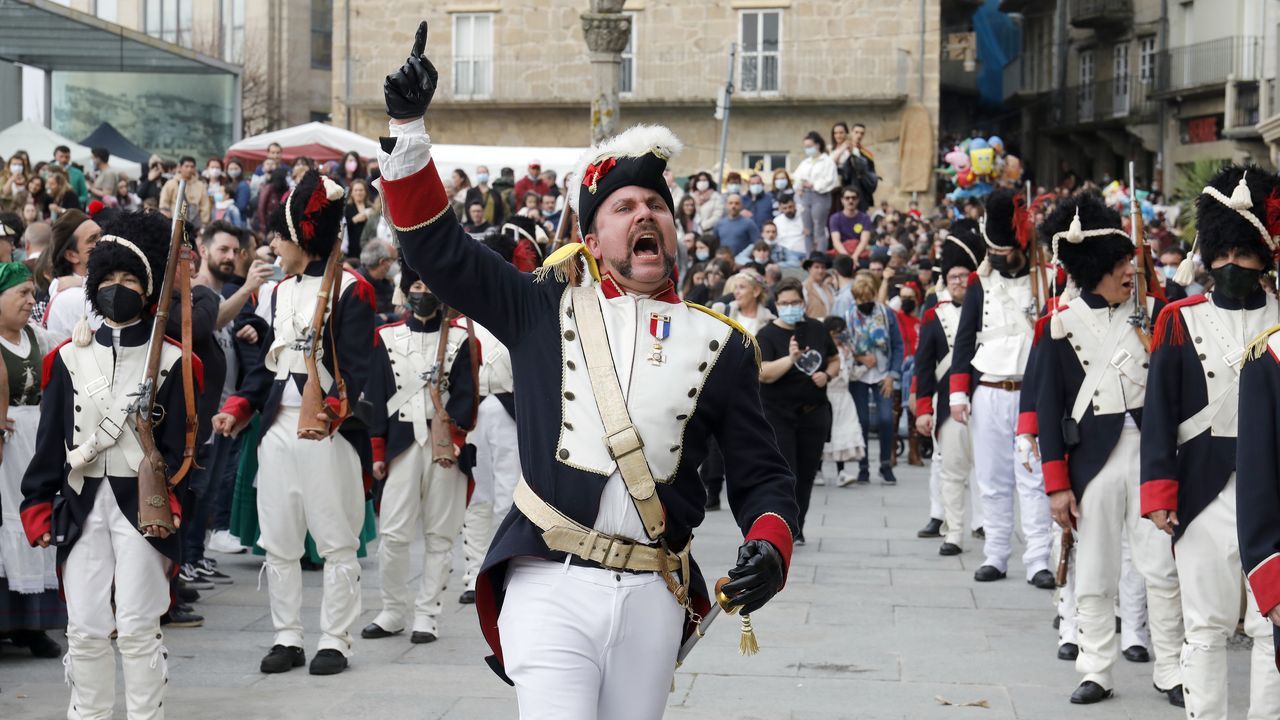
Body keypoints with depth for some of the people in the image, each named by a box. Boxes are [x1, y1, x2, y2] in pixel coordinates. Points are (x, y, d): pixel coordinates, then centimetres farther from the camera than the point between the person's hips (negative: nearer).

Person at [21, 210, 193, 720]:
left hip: (142, 503, -3)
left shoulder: (171, 362, 1)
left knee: (138, 627, -2)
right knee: (85, 628, 4)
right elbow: (51, 440, 8)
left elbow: (176, 447, -1)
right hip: (82, 502, 3)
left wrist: (165, 505, -14)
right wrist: (38, 507, 1)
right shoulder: (69, 358, 9)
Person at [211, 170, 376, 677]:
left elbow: (357, 367, -14)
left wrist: (332, 413, -28)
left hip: (328, 430, -7)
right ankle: (287, 638, 15)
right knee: (278, 541, 8)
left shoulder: (349, 290, -7)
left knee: (336, 541, 0)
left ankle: (335, 641, 6)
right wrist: (237, 409, 6)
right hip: (278, 426, 7)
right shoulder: (280, 292, 16)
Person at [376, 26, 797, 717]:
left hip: (653, 599, 2)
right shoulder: (545, 310, 8)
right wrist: (408, 127, -5)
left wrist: (769, 547, -8)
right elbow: (437, 248, 4)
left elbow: (761, 475, 13)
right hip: (550, 586, -2)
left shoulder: (719, 344, 11)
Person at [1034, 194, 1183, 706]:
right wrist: (1057, 486, -5)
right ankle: (1096, 672, 17)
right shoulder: (1062, 324, -3)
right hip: (1093, 457, -1)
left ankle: (1170, 670, 11)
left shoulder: (1151, 311, 4)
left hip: (1149, 449, 1)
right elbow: (1048, 408, -1)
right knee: (1094, 575, 6)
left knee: (1162, 566, 1)